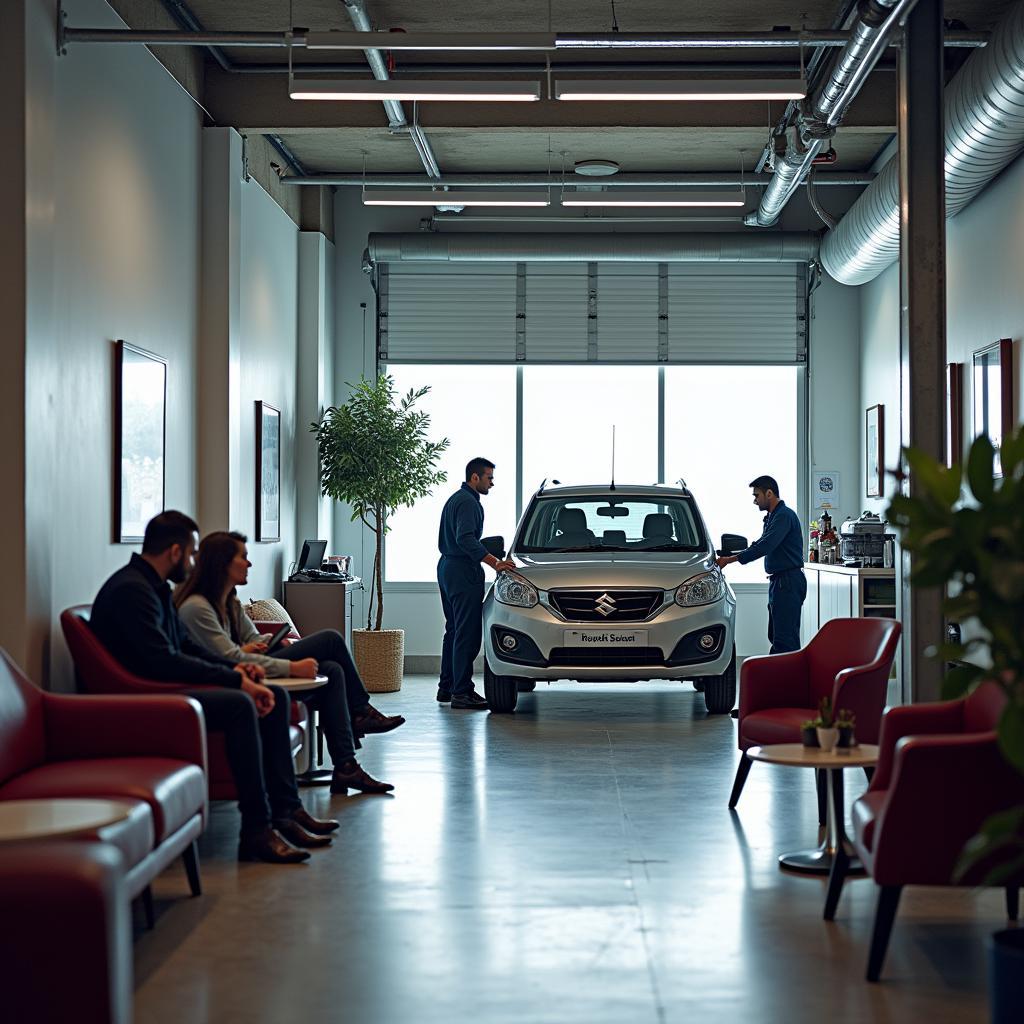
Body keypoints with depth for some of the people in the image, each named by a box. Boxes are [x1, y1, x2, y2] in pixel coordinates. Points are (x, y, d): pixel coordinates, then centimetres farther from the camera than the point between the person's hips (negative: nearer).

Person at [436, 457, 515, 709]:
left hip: (447, 567, 11)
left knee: (454, 630, 15)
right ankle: (461, 692, -13)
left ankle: (446, 687, 19)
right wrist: (494, 562, -33)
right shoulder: (468, 502, -13)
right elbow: (465, 539, -28)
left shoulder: (454, 499, 20)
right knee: (467, 633, -11)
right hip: (463, 572, -11)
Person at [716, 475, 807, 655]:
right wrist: (731, 555, 15)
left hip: (789, 581, -11)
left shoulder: (784, 516, -15)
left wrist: (731, 559, -24)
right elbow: (760, 545, 27)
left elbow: (765, 546, -26)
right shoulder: (772, 517, 19)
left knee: (785, 636, -14)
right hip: (778, 581, 11)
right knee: (776, 635, 12)